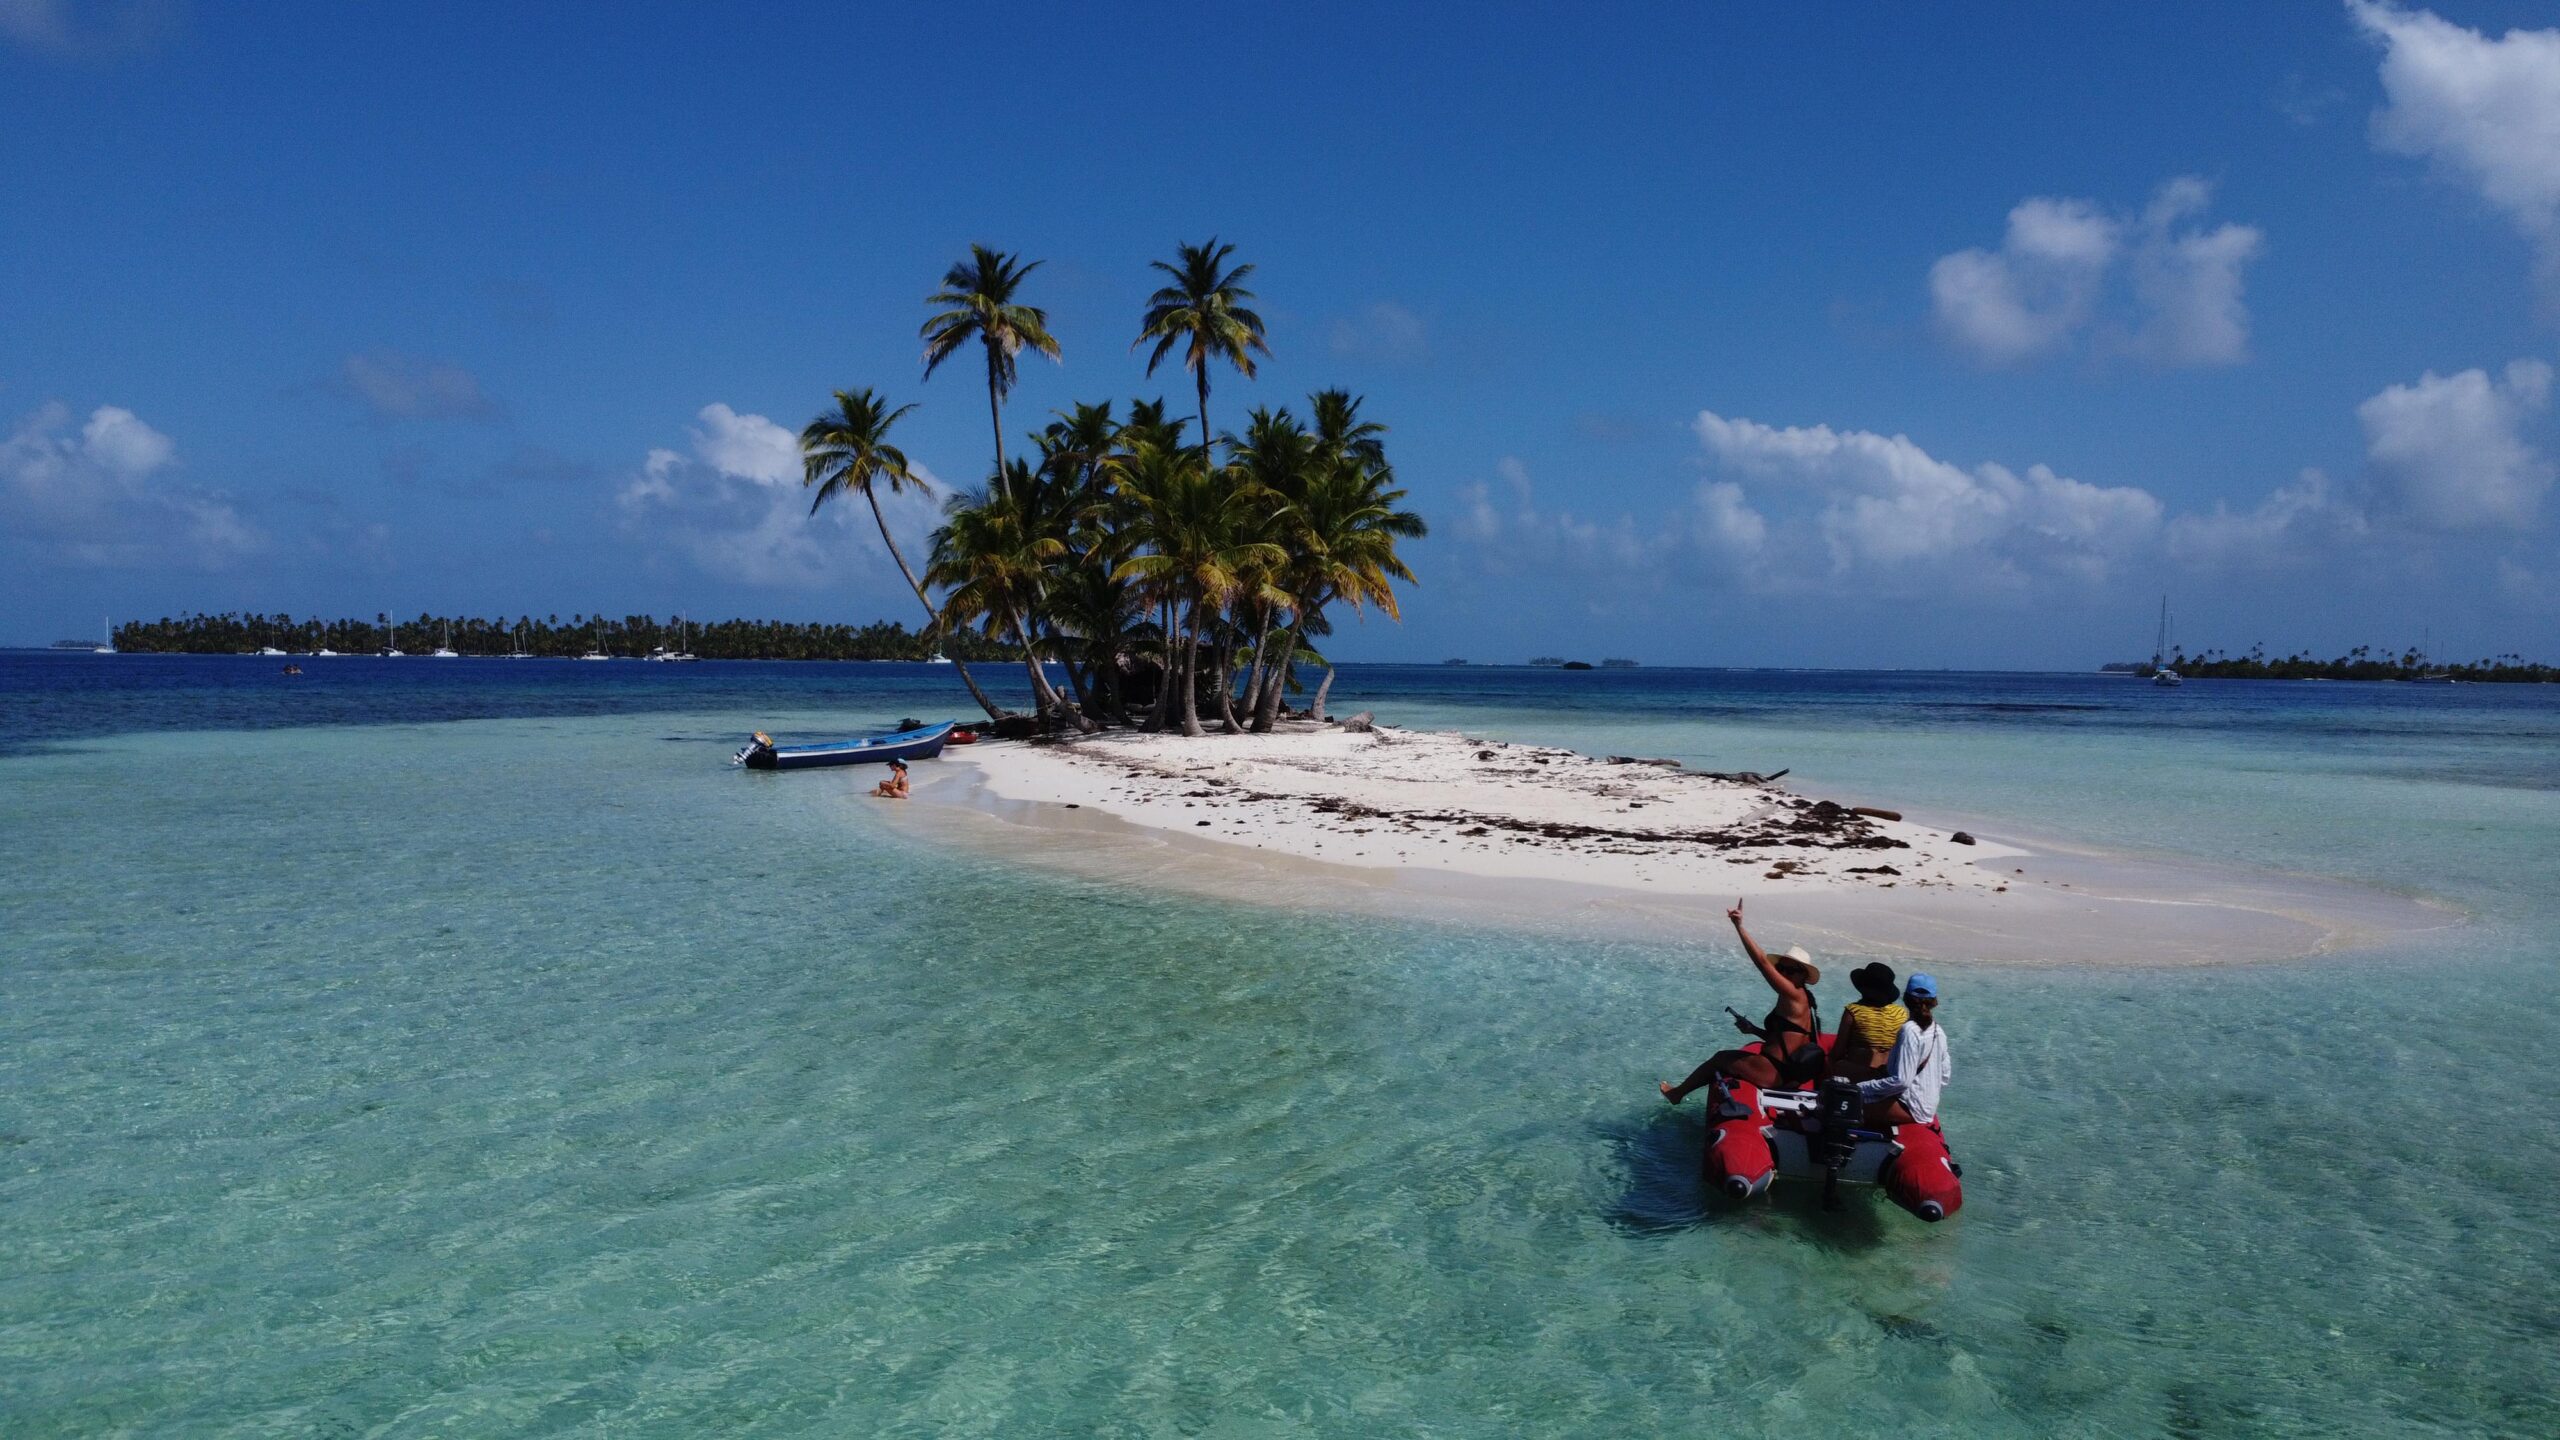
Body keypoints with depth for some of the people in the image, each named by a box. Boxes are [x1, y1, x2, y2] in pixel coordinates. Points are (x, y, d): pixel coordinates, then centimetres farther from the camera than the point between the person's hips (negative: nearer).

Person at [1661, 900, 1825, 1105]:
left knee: (1720, 1059, 13)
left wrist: (1740, 927, -29)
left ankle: (1678, 1093, 31)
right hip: (1788, 1072, 9)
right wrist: (1755, 1030, 14)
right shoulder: (1801, 1000, 12)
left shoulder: (1793, 995, -15)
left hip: (1774, 1072, -9)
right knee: (1726, 1057, 27)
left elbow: (1762, 961, -26)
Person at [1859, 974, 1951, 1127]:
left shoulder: (1910, 1030, -19)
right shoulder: (1939, 1031, 5)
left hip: (1911, 1108, -9)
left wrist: (1861, 1089, -18)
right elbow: (1945, 1074, 12)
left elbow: (1901, 1080, -24)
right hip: (1929, 1106, 9)